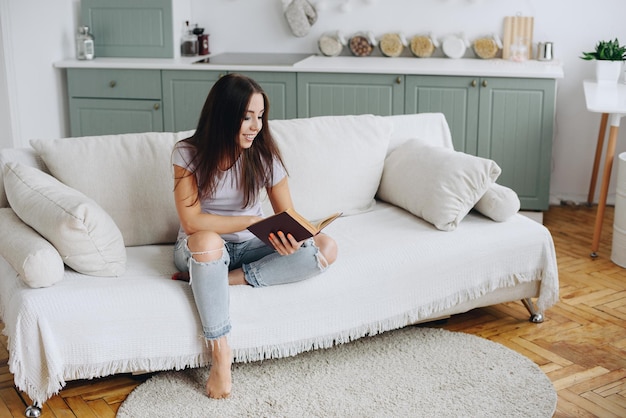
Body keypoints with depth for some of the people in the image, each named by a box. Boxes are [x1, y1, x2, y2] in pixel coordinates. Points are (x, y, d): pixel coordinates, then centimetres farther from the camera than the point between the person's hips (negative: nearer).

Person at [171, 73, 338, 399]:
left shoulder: (264, 155, -8)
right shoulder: (188, 153, -15)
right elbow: (191, 221, -23)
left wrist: (290, 237, -30)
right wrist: (252, 220, -31)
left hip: (248, 248, 3)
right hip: (200, 248, -3)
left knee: (326, 249, -20)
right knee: (207, 240, -41)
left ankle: (214, 279, -20)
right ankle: (220, 353, -29)